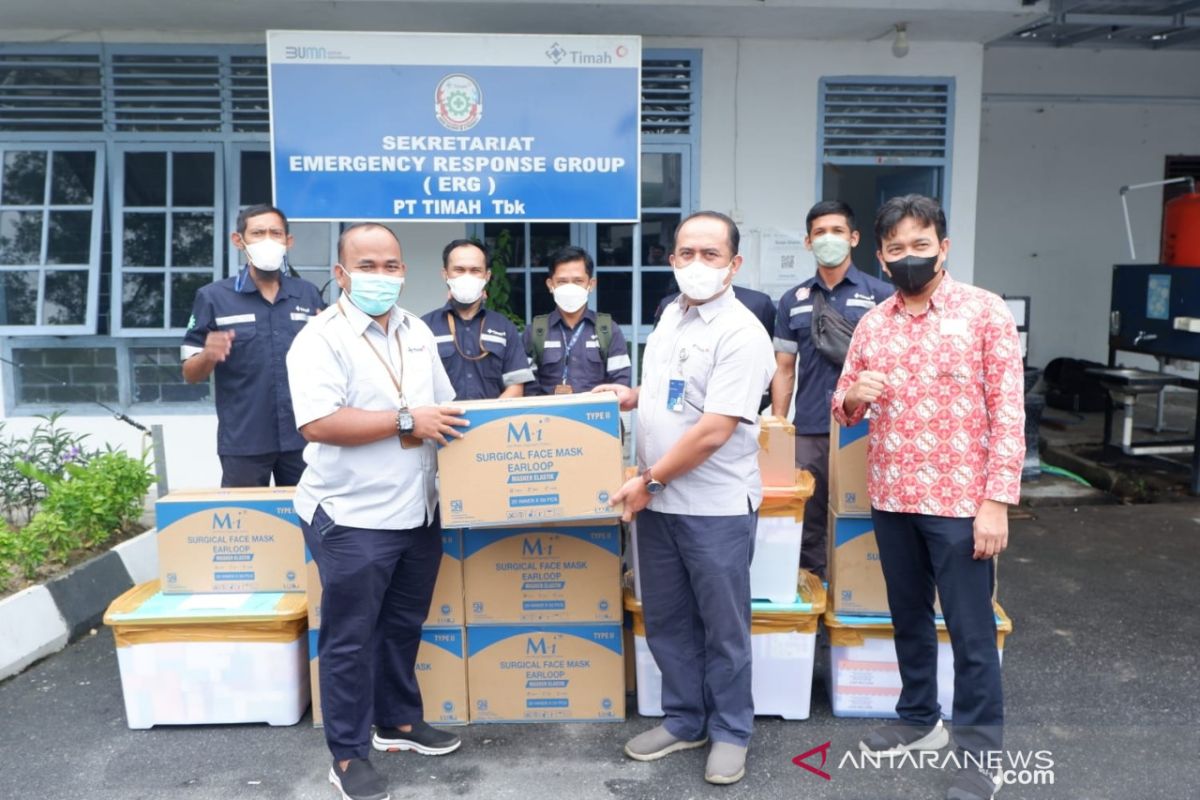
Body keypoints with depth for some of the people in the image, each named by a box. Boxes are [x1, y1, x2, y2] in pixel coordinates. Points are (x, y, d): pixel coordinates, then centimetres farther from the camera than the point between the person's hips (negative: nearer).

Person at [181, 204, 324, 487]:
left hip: (304, 436, 2)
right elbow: (190, 374, 1)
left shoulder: (309, 294, 6)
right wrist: (208, 356, -20)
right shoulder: (213, 297, -2)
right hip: (243, 442, -2)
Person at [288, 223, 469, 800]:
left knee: (403, 626, 20)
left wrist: (439, 427, -1)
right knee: (350, 640, 6)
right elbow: (317, 424, -24)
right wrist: (405, 420, -21)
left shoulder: (417, 332, 10)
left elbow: (443, 408, 20)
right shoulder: (321, 338, -13)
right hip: (352, 518, -7)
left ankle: (399, 722, 38)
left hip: (418, 512, 7)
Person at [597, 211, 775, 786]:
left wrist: (649, 479, -15)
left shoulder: (741, 334, -17)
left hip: (716, 506, -7)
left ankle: (730, 732, 29)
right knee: (666, 621, 17)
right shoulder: (672, 314, 9)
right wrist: (632, 397, 6)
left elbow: (713, 431, -22)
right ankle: (684, 721, 35)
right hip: (658, 501, 8)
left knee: (723, 629, 9)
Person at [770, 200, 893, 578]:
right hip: (808, 430, 2)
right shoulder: (793, 300, 11)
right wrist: (777, 428, 5)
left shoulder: (880, 295, 2)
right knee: (807, 523, 8)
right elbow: (784, 369, 11)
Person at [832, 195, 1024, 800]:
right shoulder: (871, 323, 7)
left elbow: (1008, 410, -9)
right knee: (908, 617, 17)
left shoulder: (984, 311, -6)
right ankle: (919, 719, 36)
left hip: (960, 500, -4)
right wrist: (852, 396, -12)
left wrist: (997, 500, -15)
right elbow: (843, 408, 13)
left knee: (971, 629, 5)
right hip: (891, 499, 5)